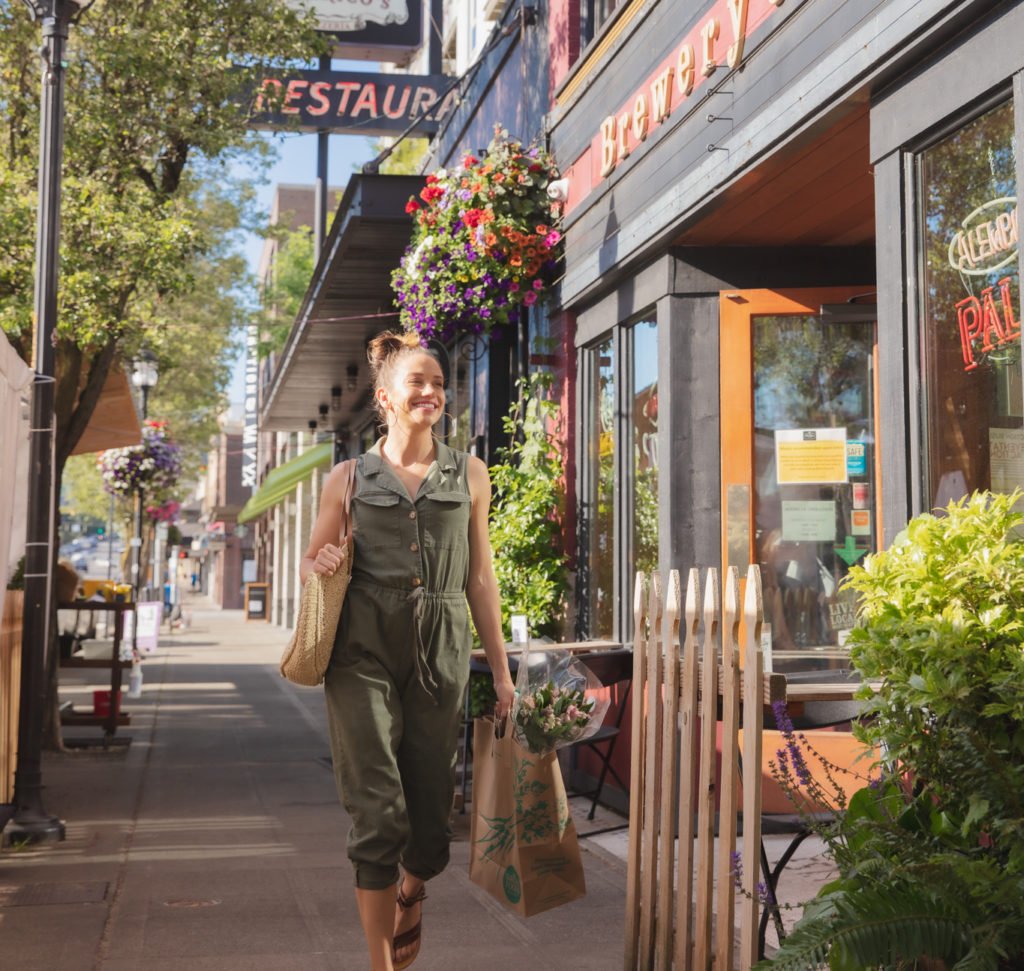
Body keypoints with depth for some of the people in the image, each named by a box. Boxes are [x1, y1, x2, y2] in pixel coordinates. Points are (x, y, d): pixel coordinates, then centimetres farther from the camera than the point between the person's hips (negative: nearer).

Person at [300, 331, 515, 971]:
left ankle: (410, 895, 42)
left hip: (440, 652, 2)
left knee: (431, 810, 7)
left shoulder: (469, 474, 11)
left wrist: (501, 671, 9)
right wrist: (323, 568, -8)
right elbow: (310, 562, 17)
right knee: (378, 811, -6)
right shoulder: (350, 478, 7)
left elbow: (481, 578, 12)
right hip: (364, 648, -1)